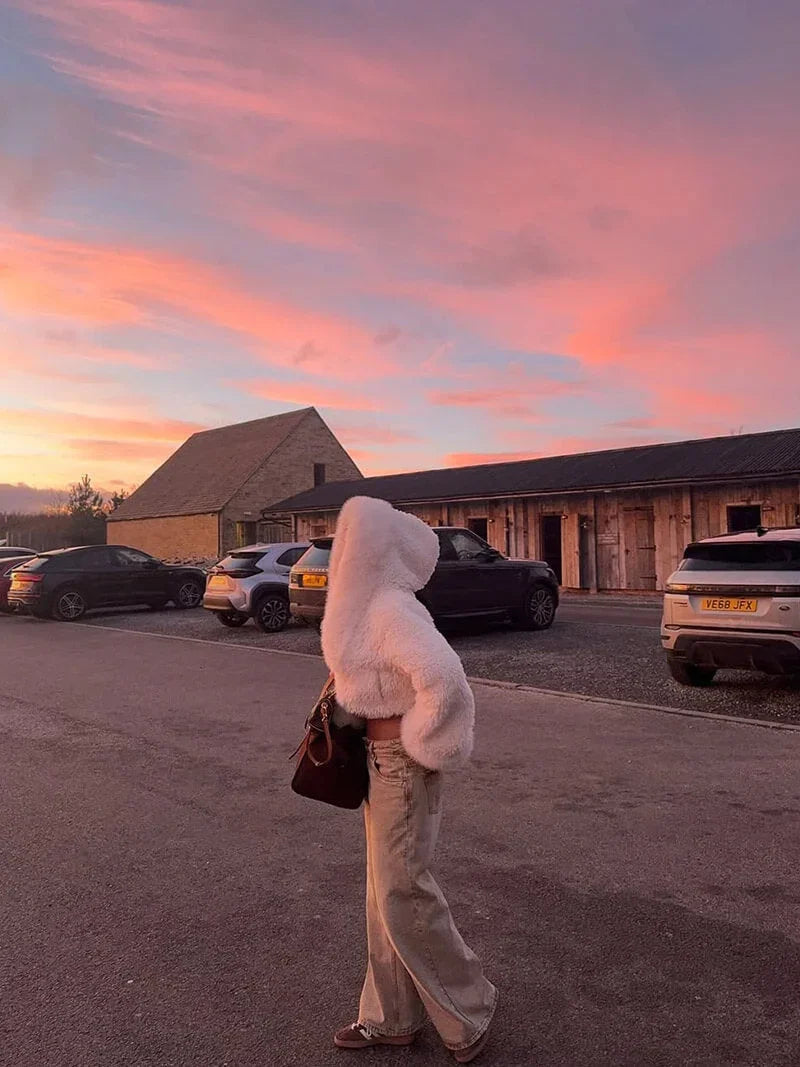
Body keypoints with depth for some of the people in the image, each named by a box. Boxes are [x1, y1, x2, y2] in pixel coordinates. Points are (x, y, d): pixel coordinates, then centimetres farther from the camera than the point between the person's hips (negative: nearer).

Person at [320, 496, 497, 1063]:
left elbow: (443, 676, -35)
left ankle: (468, 1009, 23)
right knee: (387, 889, 17)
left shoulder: (391, 609, -23)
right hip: (380, 757, 9)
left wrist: (417, 741, -21)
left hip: (402, 762, -9)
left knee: (402, 890, 2)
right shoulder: (372, 603, 5)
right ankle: (391, 1018, 32)